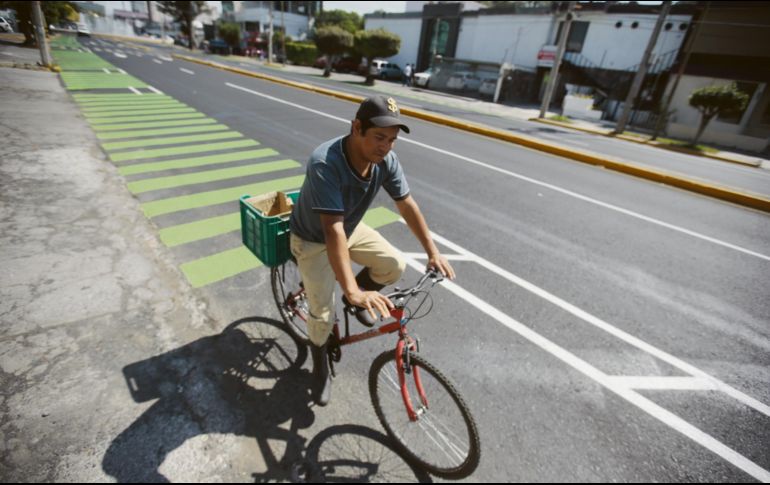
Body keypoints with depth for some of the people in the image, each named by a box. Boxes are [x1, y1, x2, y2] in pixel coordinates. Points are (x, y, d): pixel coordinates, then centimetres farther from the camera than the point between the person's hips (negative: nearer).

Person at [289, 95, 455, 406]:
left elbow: (407, 205, -11)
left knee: (395, 265, -11)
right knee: (322, 314, -6)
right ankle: (320, 368, 24)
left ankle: (357, 298, 19)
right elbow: (333, 230, -45)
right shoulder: (325, 164, -39)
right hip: (313, 239, -5)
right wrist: (351, 290, -50)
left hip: (351, 228, 5)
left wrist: (433, 252, -11)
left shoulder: (386, 160, -20)